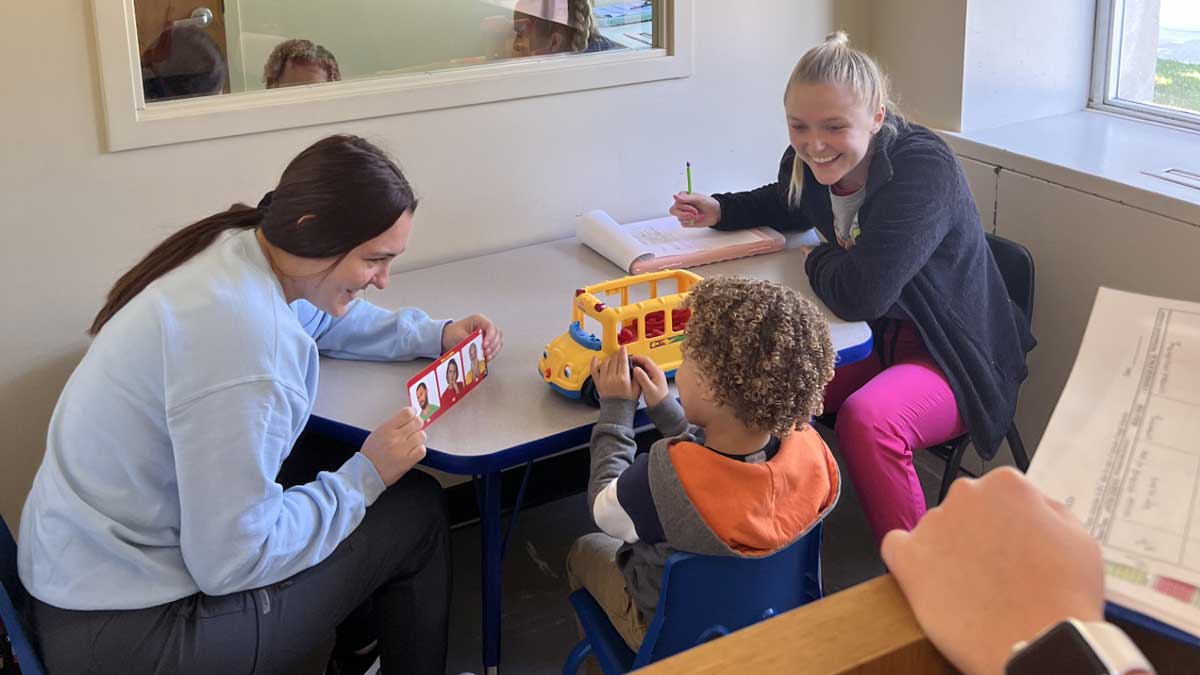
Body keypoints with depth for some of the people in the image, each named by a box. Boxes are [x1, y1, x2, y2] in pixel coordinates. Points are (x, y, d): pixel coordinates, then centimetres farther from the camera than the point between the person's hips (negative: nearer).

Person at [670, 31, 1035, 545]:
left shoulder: (923, 169, -28)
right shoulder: (810, 160, -5)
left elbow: (860, 293, -36)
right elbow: (787, 206, 22)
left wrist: (817, 260, -13)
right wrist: (719, 211, 3)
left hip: (953, 358, -7)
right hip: (875, 340, 8)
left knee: (866, 420, -33)